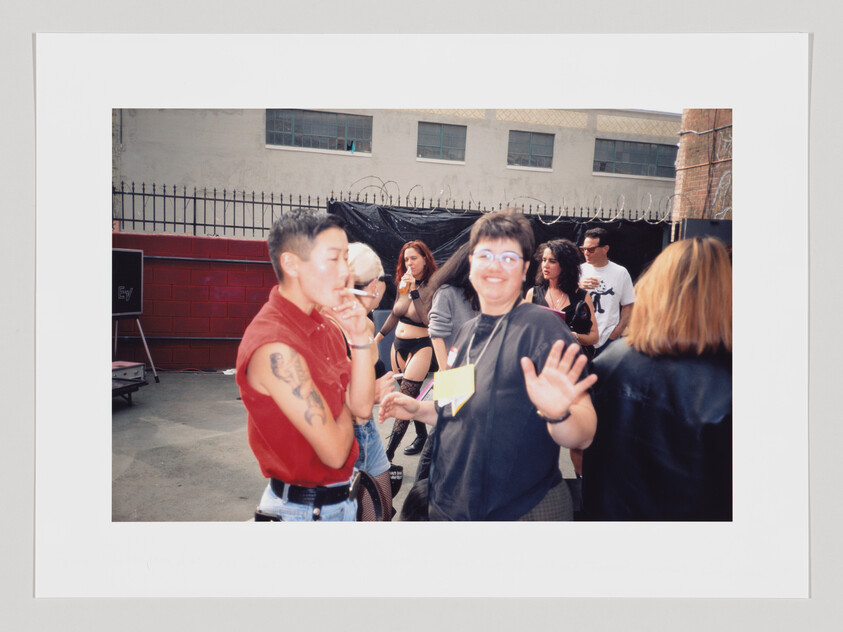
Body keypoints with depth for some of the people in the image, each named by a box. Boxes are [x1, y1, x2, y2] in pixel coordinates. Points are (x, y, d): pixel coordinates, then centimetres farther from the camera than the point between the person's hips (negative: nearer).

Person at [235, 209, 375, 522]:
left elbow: (362, 406, -3)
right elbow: (334, 451, -24)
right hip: (304, 510, -8)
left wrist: (360, 337, -14)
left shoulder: (324, 325, 0)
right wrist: (344, 406, -4)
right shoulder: (276, 346, -27)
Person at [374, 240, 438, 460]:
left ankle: (388, 452, -6)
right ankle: (422, 435, 33)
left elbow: (428, 319, -26)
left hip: (420, 347, -7)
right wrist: (377, 338, 20)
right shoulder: (403, 283, 6)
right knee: (409, 395, 14)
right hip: (399, 345, 7)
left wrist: (414, 290, -28)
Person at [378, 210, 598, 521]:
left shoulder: (541, 325, -16)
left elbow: (583, 436, -23)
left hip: (522, 511, -6)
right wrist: (420, 409, 4)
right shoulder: (468, 331, 5)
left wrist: (557, 414, -42)